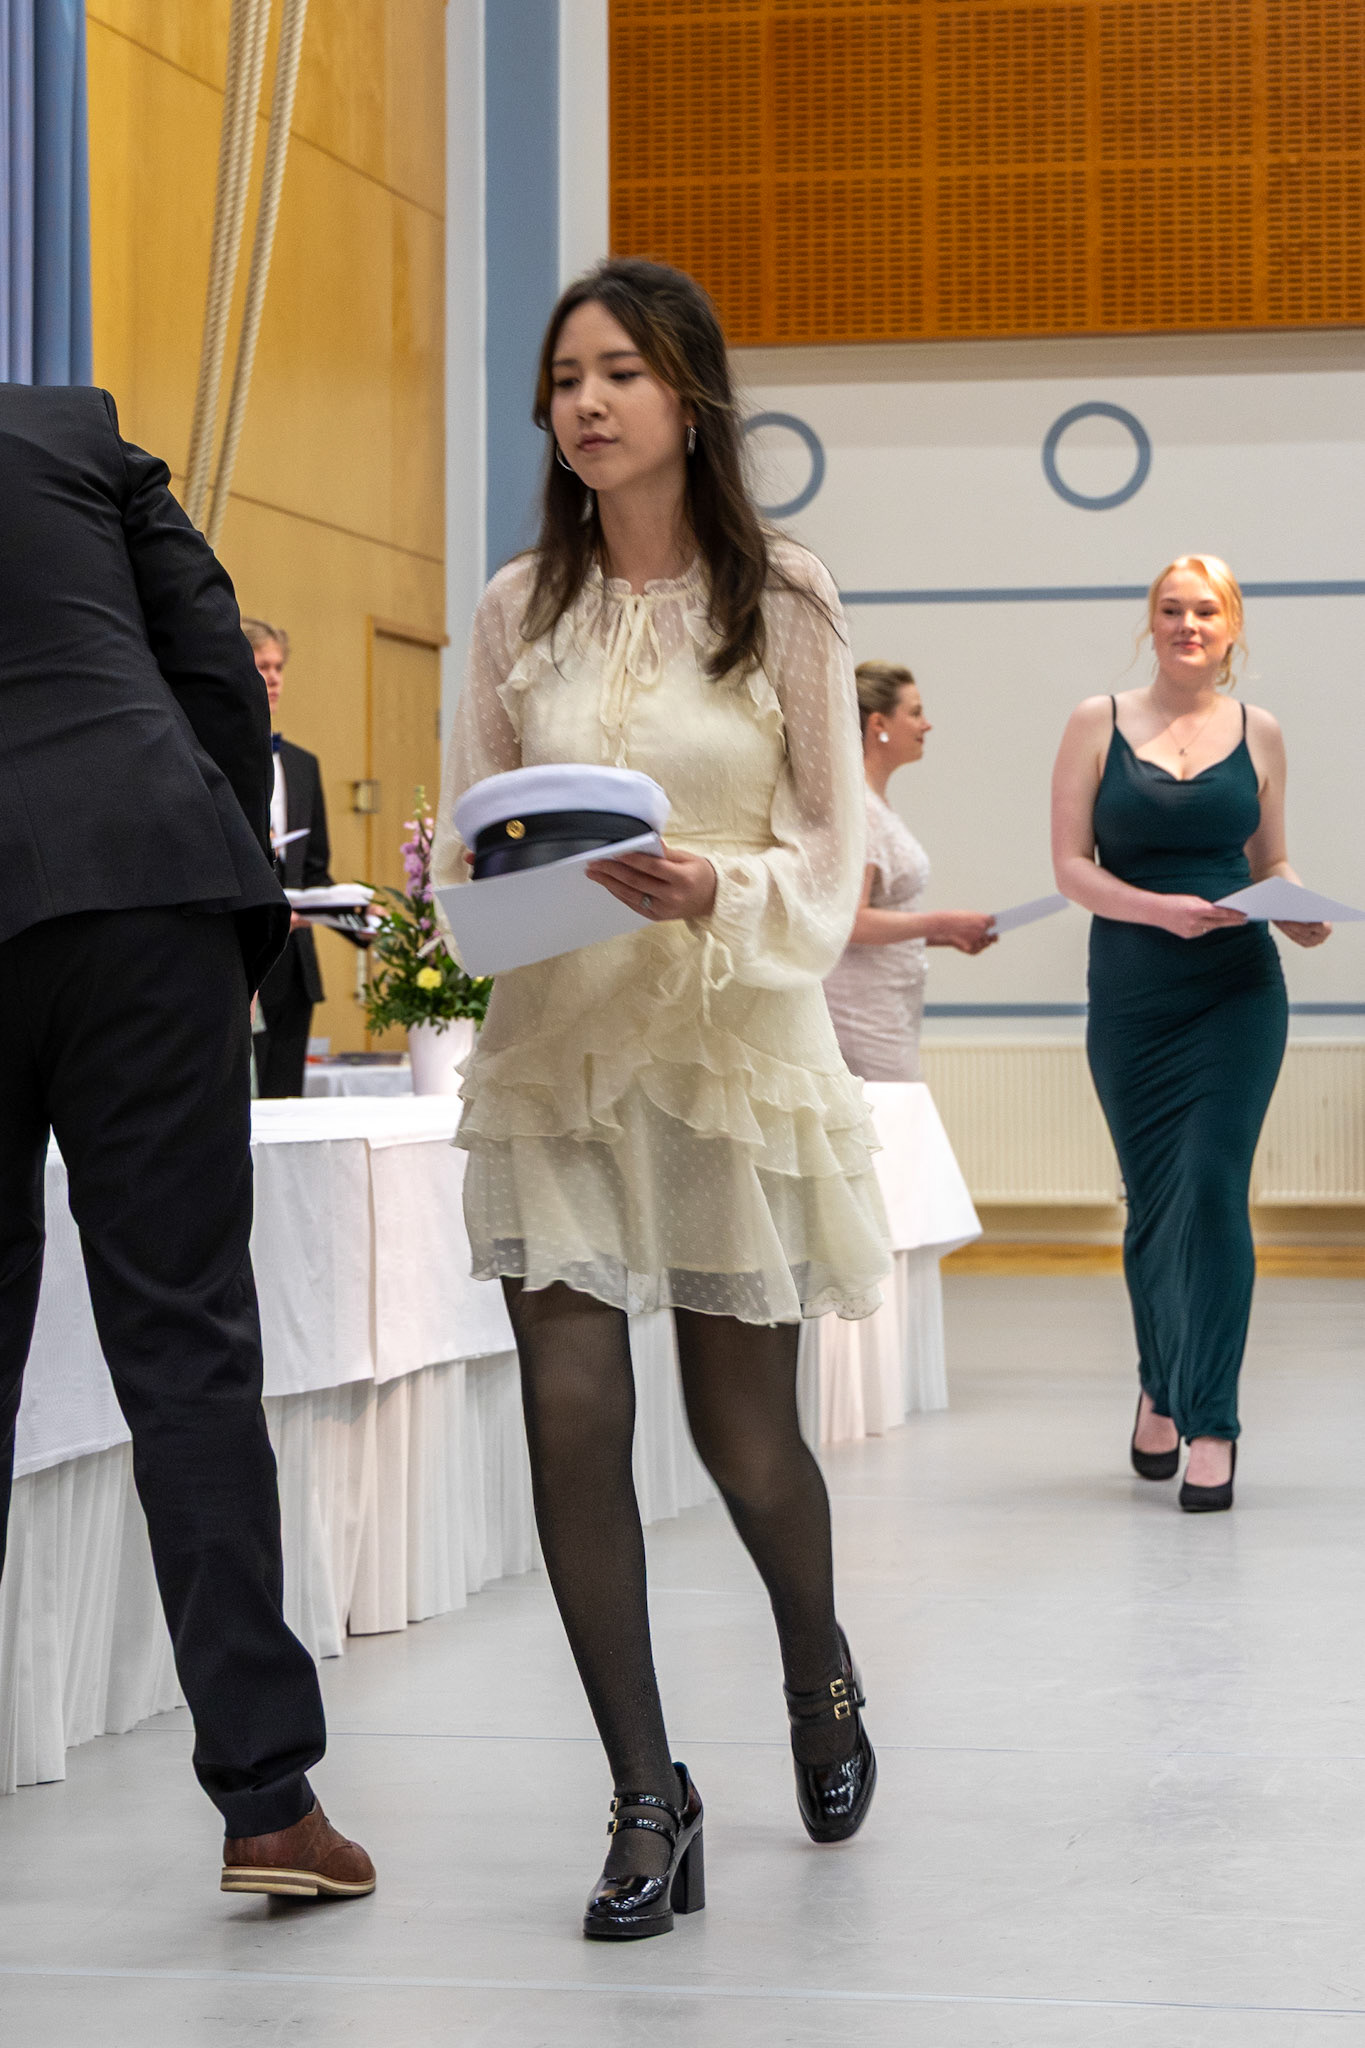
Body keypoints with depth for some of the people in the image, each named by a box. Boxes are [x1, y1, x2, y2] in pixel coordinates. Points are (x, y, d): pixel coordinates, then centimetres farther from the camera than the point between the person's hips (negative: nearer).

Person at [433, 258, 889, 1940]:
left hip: (731, 1042, -2)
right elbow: (466, 833, 10)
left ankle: (821, 1671, 40)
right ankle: (647, 1802, 4)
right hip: (554, 1045, 2)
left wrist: (720, 892, -21)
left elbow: (831, 853, -2)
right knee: (571, 1414, -7)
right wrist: (461, 882, -12)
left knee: (742, 1427, 7)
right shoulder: (518, 611, 6)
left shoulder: (781, 602, -1)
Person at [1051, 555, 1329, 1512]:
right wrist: (1161, 909, -16)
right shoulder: (1099, 723, 3)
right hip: (1133, 993, 0)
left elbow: (1272, 862, 15)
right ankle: (1162, 1387, 33)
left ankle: (1210, 1420, -7)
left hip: (1237, 992, 0)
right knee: (1152, 1205, 8)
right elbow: (1070, 865, -1)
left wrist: (1301, 912, -6)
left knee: (1213, 1191, -12)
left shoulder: (1258, 733, 8)